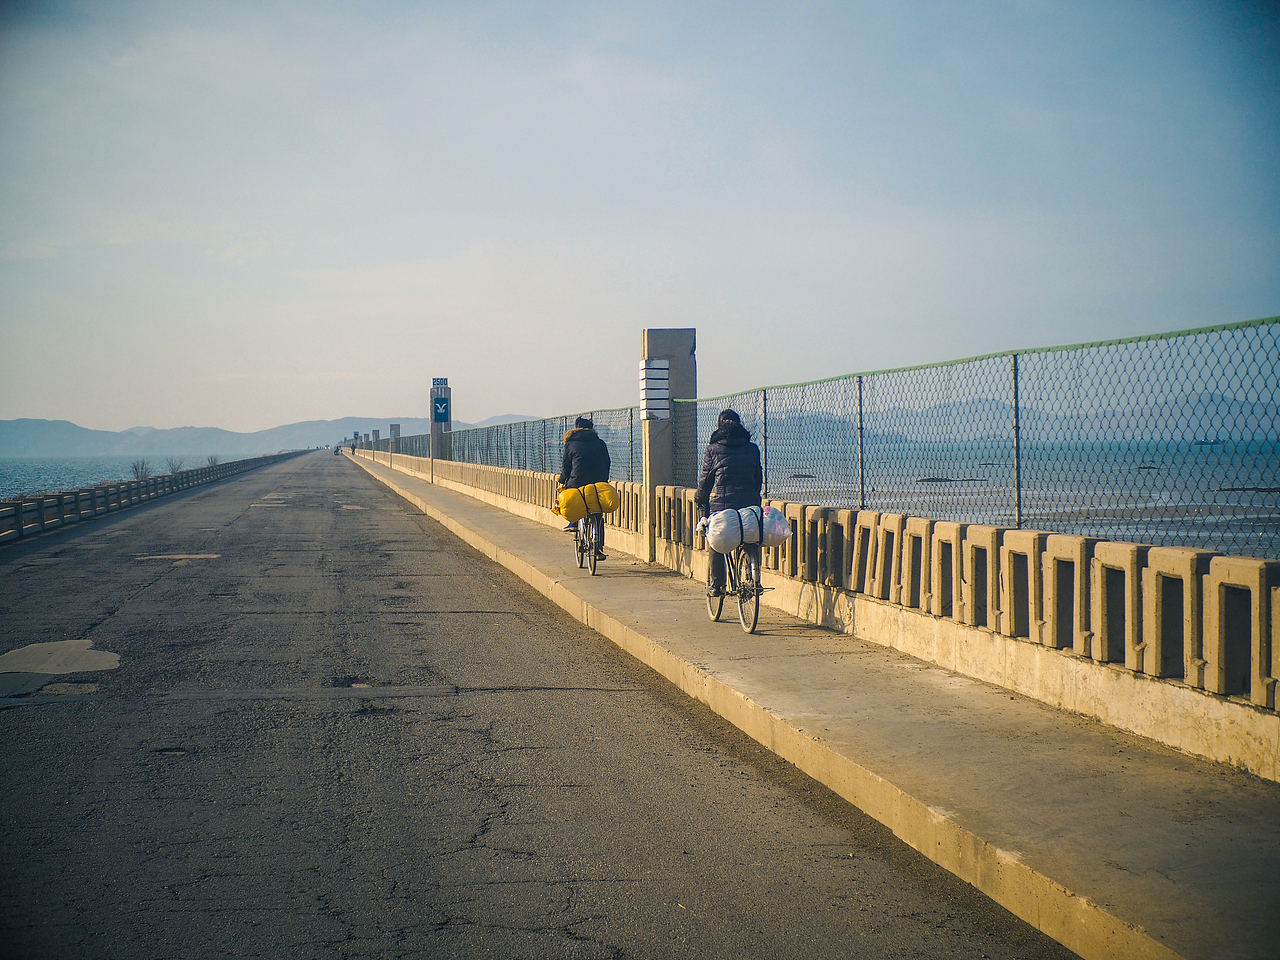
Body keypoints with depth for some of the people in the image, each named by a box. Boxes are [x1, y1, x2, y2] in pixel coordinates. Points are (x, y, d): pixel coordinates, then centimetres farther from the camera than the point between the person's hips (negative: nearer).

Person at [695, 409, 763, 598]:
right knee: (752, 543, 15)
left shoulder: (713, 449, 1)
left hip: (721, 502, -2)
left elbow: (705, 478, 6)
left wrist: (700, 498, 21)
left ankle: (716, 585, 10)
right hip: (749, 501, 2)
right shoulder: (752, 448, 9)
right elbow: (758, 478, 14)